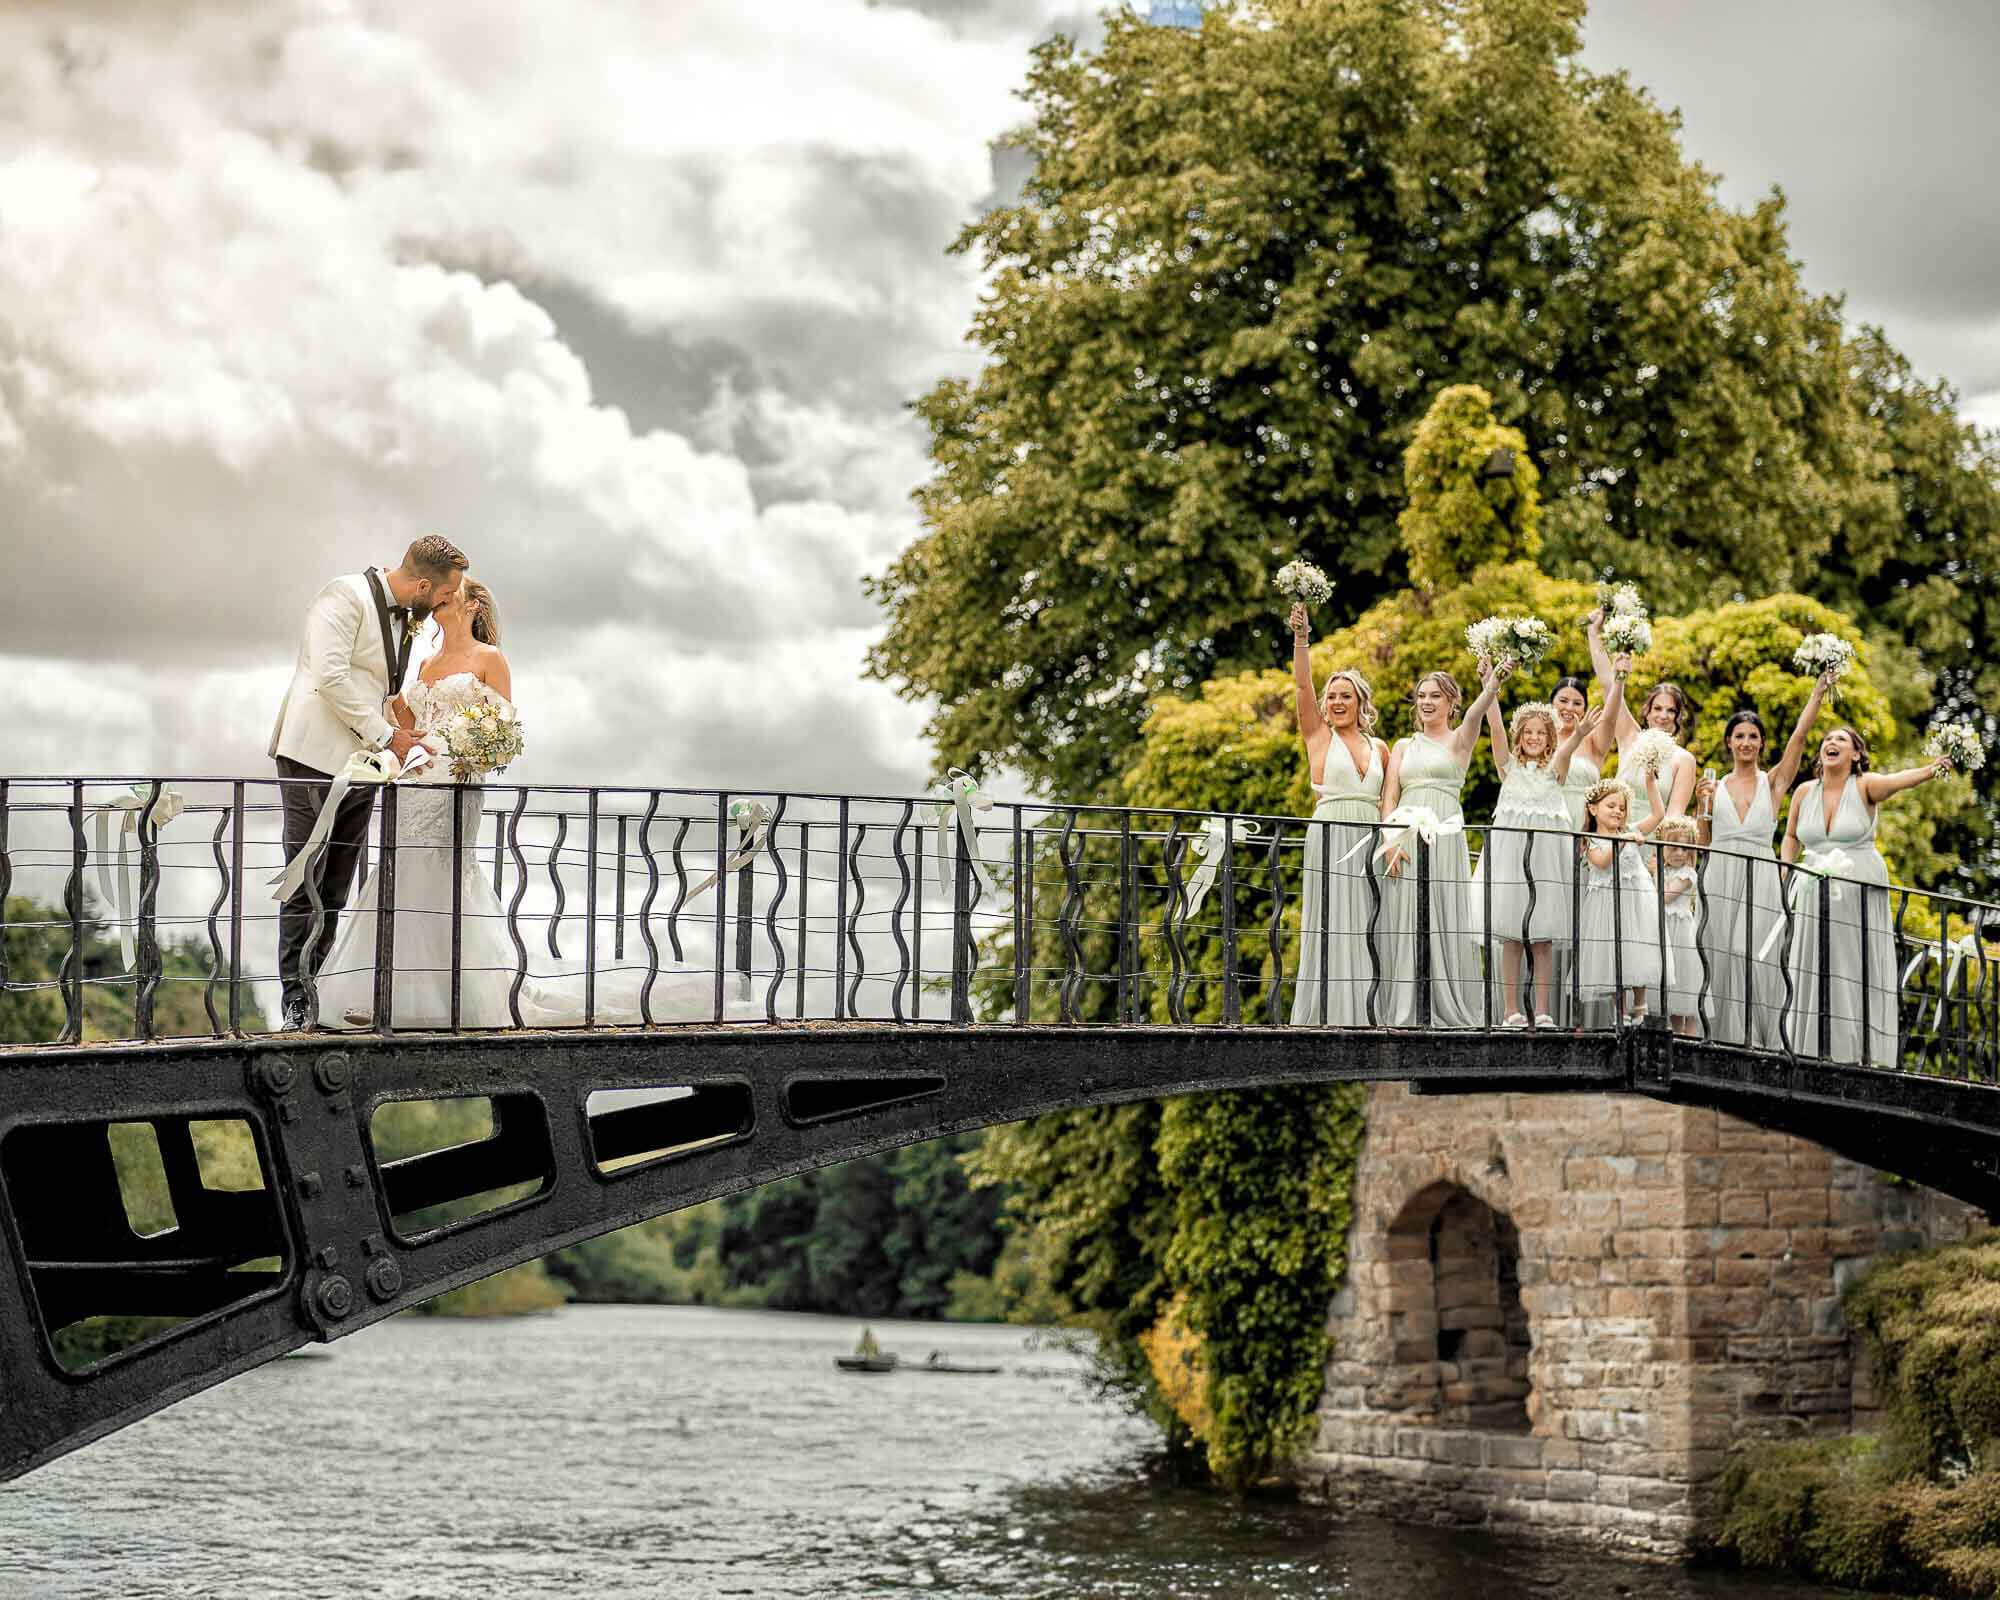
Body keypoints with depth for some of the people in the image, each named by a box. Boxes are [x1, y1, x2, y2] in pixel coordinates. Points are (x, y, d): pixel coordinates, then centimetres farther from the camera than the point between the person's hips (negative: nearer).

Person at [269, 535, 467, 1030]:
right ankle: (294, 997, -6)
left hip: (361, 766, 8)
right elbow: (331, 677, -20)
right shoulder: (347, 596, -11)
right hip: (316, 759, -8)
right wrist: (385, 735, -16)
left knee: (335, 891, 6)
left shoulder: (406, 618, 15)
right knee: (305, 882, -7)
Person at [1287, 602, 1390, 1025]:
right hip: (1330, 833, -3)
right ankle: (1329, 1009, -9)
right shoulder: (1318, 734, 6)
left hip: (1370, 839, 3)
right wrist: (1300, 637, -16)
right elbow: (1302, 683, -6)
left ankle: (1363, 1009, 1)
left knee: (1367, 923, 0)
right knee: (1332, 922, -7)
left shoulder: (1379, 748, 15)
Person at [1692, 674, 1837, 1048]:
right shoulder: (1715, 788, 14)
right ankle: (1726, 1035, -4)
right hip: (1720, 877, 2)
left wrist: (1819, 692, -4)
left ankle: (1757, 1038, -10)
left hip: (1760, 877, -1)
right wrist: (1702, 805, -1)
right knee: (1722, 955, -5)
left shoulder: (1773, 783, 10)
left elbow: (1799, 738, 0)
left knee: (1756, 955, -10)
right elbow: (1703, 841, 14)